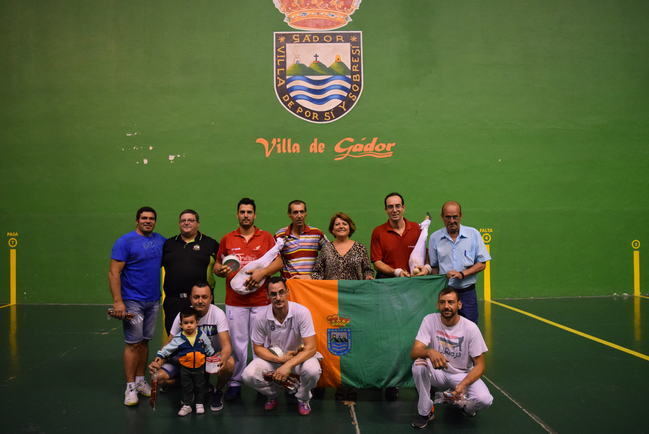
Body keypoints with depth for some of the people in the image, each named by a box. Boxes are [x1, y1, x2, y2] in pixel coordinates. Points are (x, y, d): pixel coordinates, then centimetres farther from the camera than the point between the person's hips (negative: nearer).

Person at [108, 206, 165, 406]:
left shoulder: (161, 241, 8)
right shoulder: (125, 242, -8)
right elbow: (114, 273, -12)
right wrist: (117, 301, -19)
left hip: (153, 301, 5)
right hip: (133, 301, -5)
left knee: (145, 341, 12)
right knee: (133, 343, -3)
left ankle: (140, 380, 22)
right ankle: (130, 387, 5)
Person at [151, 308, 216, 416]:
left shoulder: (202, 335, -8)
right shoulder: (178, 339, -12)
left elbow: (209, 349, 5)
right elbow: (167, 348, -6)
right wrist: (159, 357, -13)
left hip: (199, 367, 1)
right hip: (185, 368, -1)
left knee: (200, 386, 13)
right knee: (186, 387, 10)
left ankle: (199, 404, 28)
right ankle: (187, 405, 23)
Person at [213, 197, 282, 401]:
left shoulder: (266, 237, 8)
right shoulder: (227, 239, 11)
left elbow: (278, 262, 2)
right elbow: (217, 265, 15)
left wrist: (262, 272, -14)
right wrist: (220, 270, -8)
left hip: (261, 300, -1)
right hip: (234, 299, 1)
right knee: (237, 342, 2)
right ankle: (235, 383, 11)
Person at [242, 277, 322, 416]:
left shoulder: (301, 312, -23)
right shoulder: (261, 317, -16)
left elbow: (310, 347, -24)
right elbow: (258, 348, -4)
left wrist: (288, 365, -36)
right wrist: (279, 359, -21)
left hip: (298, 356, -2)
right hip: (272, 357, 2)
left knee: (313, 370, -34)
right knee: (248, 375, -24)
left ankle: (303, 399, 1)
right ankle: (272, 394, 11)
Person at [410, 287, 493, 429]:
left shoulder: (470, 328, -14)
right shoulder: (430, 320, -13)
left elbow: (479, 365, -11)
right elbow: (414, 352, -21)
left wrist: (462, 385, -29)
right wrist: (430, 352, -45)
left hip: (463, 375, 0)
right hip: (438, 373, 1)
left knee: (484, 399, -29)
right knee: (419, 363, -31)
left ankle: (460, 402, 8)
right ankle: (425, 412, -10)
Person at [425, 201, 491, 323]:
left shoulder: (473, 234, 1)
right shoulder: (434, 237, 2)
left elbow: (481, 264, 1)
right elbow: (433, 267, 7)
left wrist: (462, 274, -13)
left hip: (467, 291, 0)